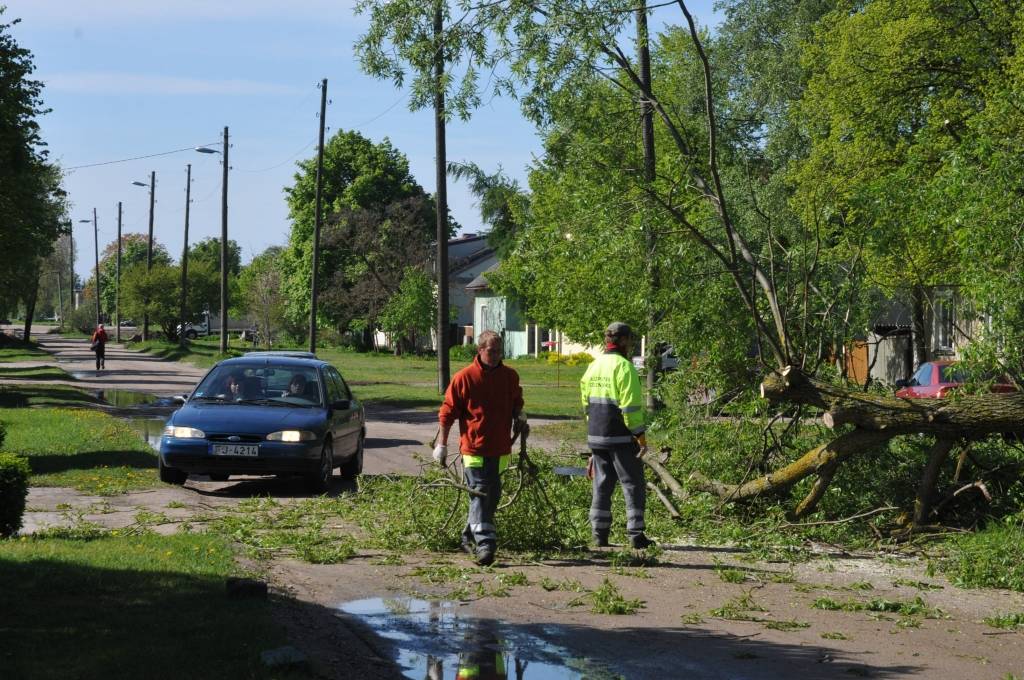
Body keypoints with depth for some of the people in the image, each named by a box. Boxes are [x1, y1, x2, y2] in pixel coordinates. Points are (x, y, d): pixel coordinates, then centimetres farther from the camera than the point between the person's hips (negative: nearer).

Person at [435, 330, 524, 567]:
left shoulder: (510, 376, 8)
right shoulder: (464, 377, -6)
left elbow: (516, 403, 26)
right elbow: (447, 412, -2)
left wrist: (519, 416, 3)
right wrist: (441, 444, -2)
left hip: (500, 448, 5)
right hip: (474, 447, -5)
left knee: (493, 495, 12)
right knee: (480, 494, -11)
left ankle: (470, 536, 27)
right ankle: (485, 544, -15)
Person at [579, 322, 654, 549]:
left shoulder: (593, 366, 12)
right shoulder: (623, 366, -13)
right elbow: (631, 406, -17)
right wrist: (641, 437, -13)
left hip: (596, 436, 7)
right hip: (620, 437, -7)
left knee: (602, 485, 12)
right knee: (634, 485, 0)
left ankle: (599, 534, 12)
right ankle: (636, 535, -2)